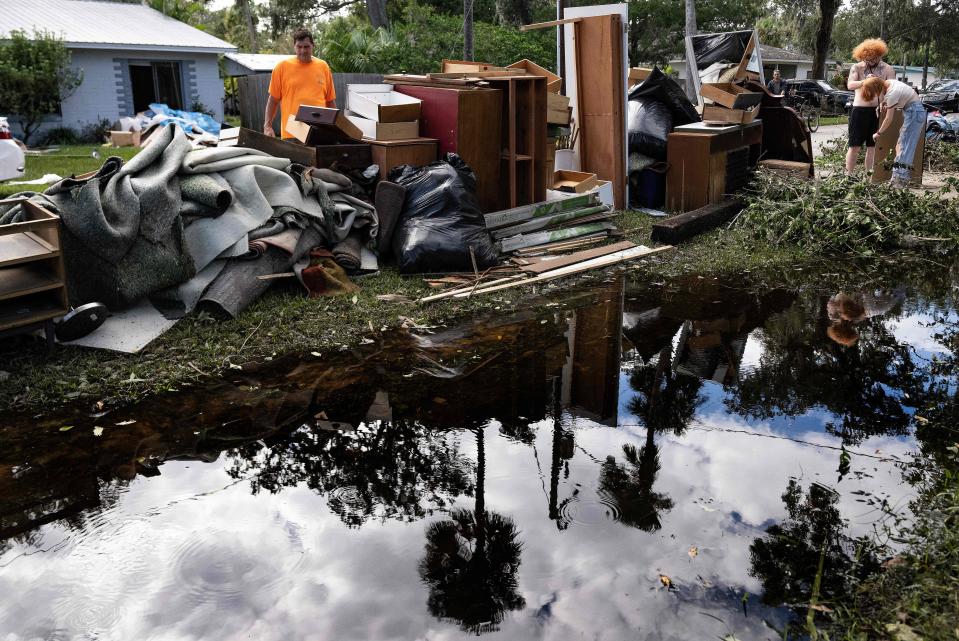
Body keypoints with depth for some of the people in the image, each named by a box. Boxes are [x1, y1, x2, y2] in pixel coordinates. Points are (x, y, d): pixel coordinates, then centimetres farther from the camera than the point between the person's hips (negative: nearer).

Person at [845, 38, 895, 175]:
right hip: (860, 110, -1)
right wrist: (865, 81, -31)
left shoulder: (888, 70, 6)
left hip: (878, 111, 1)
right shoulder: (857, 68, 3)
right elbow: (850, 85, -14)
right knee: (854, 146, -1)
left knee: (872, 147, 6)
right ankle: (849, 175, 3)